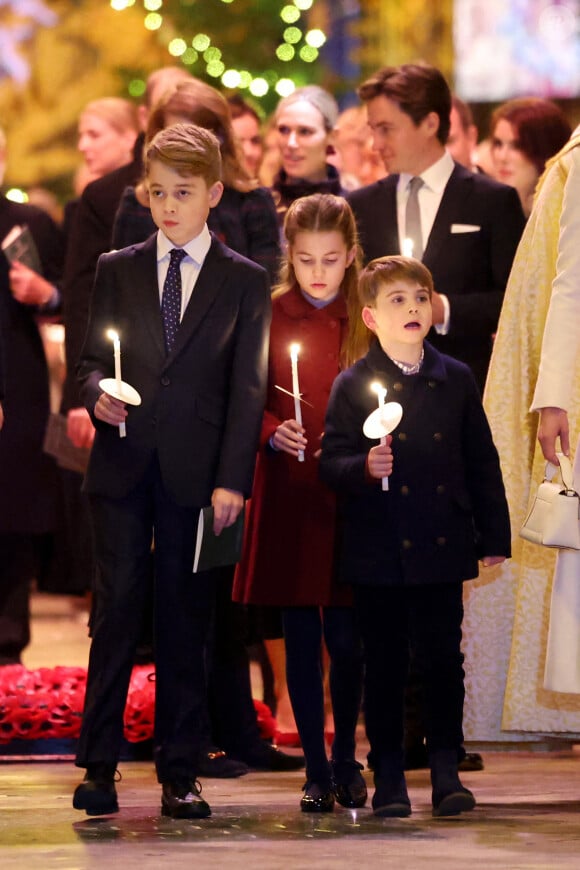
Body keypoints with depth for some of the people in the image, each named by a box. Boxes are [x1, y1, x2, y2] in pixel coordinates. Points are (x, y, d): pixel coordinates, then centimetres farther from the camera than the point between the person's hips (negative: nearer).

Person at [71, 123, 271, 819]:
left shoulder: (244, 281, 6)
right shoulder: (117, 270, 12)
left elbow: (247, 387, 2)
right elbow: (91, 358, 14)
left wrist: (232, 479, -6)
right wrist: (97, 393, -10)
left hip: (196, 473, -1)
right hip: (123, 466, 1)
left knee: (185, 619, 2)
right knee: (116, 610, -2)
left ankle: (179, 774, 7)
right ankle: (98, 767, 3)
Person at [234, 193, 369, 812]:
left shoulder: (368, 321, 4)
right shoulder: (268, 317, 2)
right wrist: (274, 433, -15)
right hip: (286, 498, 0)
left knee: (346, 638, -2)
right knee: (301, 639, 2)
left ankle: (346, 760, 17)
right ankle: (316, 768, 11)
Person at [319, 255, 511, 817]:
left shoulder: (456, 380, 7)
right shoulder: (353, 386, 0)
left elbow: (482, 463, 10)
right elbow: (330, 463, -3)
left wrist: (494, 536, 8)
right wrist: (364, 468, -24)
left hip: (440, 549, 1)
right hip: (377, 552, -1)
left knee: (443, 658, -1)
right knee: (384, 664, 4)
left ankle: (445, 771, 9)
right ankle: (388, 777, 13)